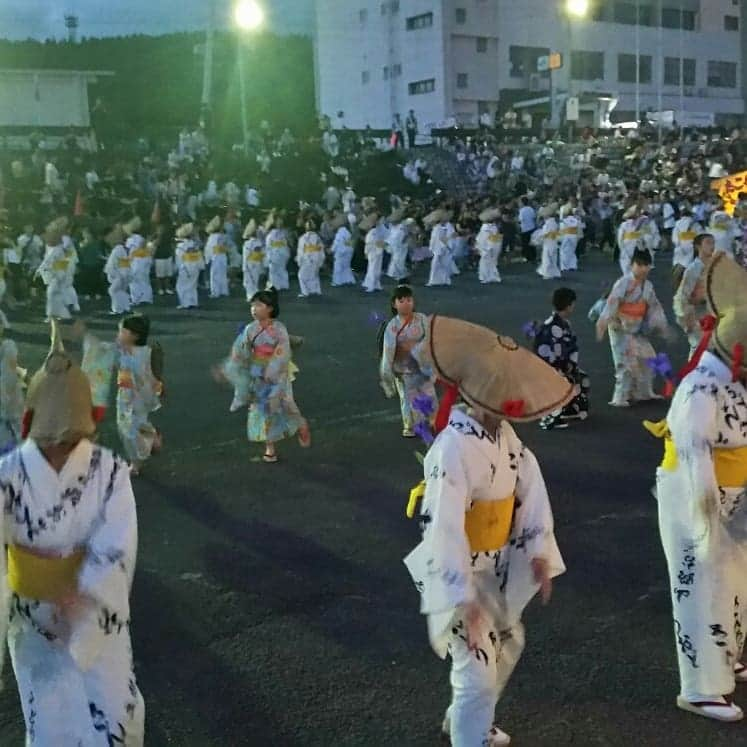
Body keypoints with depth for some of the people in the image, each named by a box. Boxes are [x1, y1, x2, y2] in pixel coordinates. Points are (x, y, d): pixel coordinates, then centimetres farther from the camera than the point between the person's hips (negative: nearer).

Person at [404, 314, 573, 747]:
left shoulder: (502, 431, -4)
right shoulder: (454, 449, -31)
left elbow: (531, 485, 0)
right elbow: (444, 529, -32)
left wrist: (540, 553, -5)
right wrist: (464, 600, -31)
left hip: (494, 566, 10)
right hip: (457, 573, -9)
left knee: (509, 643, 27)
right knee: (478, 671, -4)